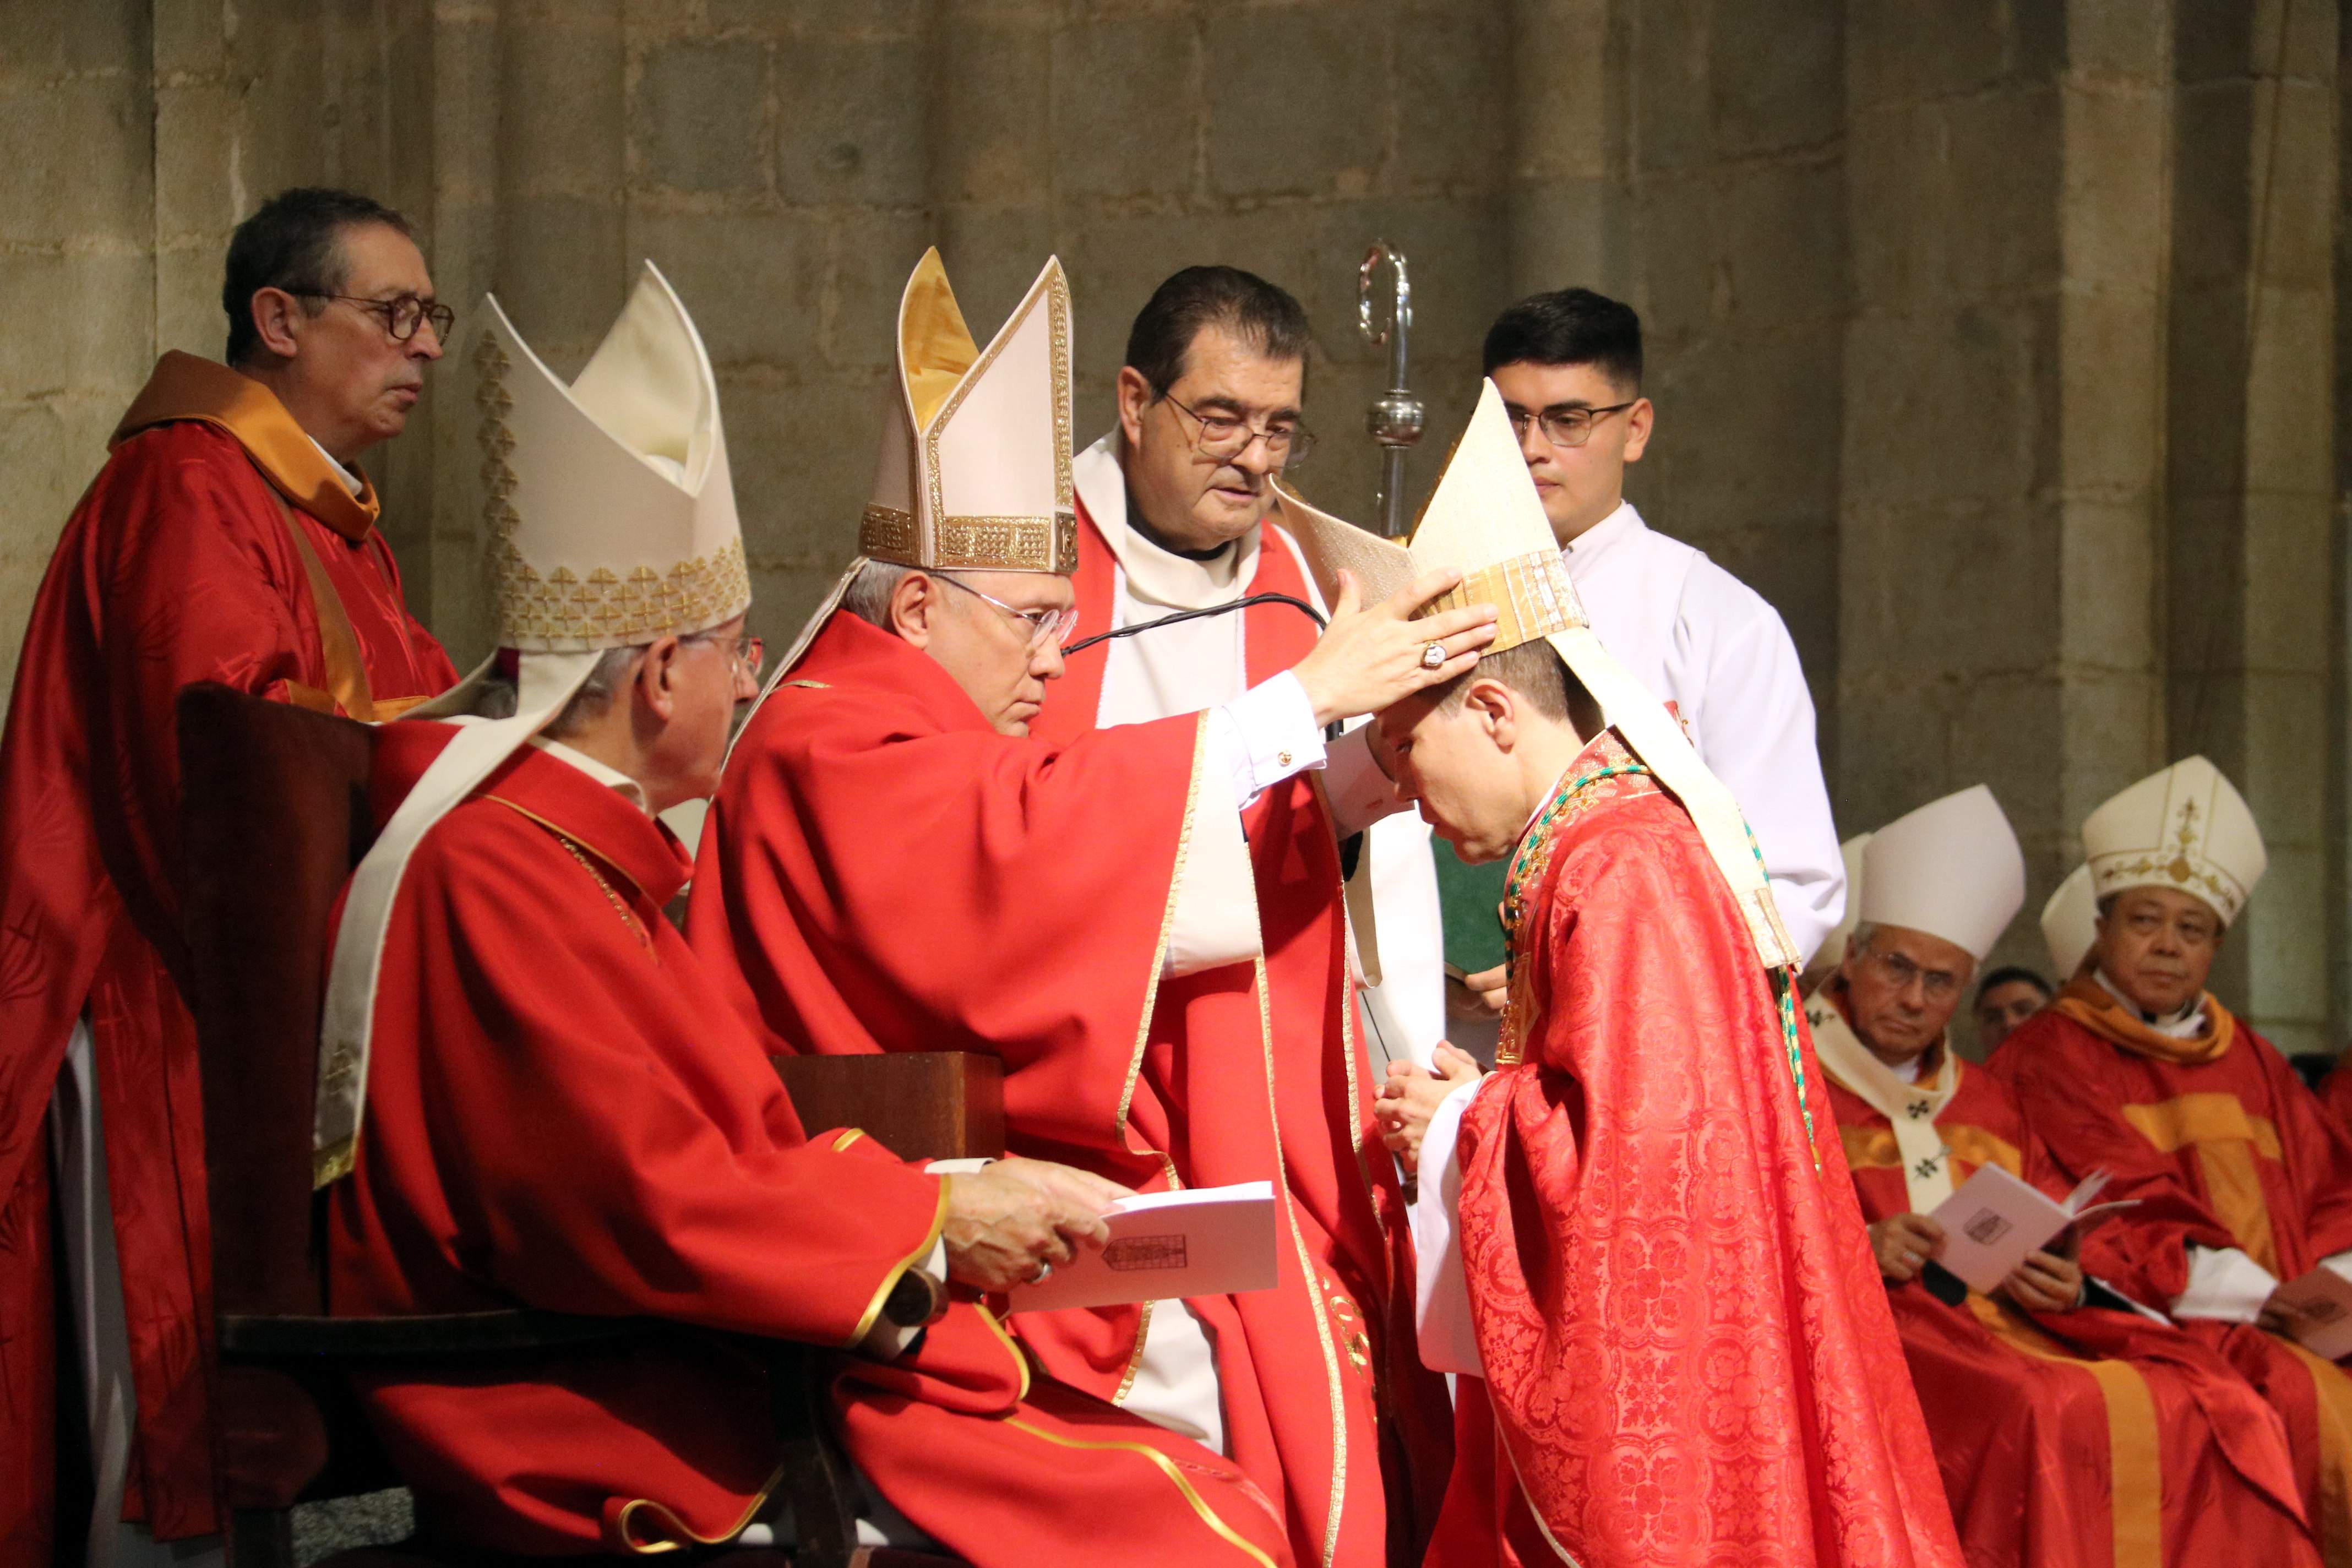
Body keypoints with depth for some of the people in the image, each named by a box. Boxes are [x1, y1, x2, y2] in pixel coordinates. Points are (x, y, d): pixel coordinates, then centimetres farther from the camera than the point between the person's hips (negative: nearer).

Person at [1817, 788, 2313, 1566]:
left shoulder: (1983, 1102, 27)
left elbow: (2082, 1243, 21)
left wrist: (2070, 1287, -3)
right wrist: (1856, 1251, -18)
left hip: (2011, 1324, 5)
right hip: (1866, 1329, -5)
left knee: (2223, 1414, -20)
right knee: (2046, 1414, -36)